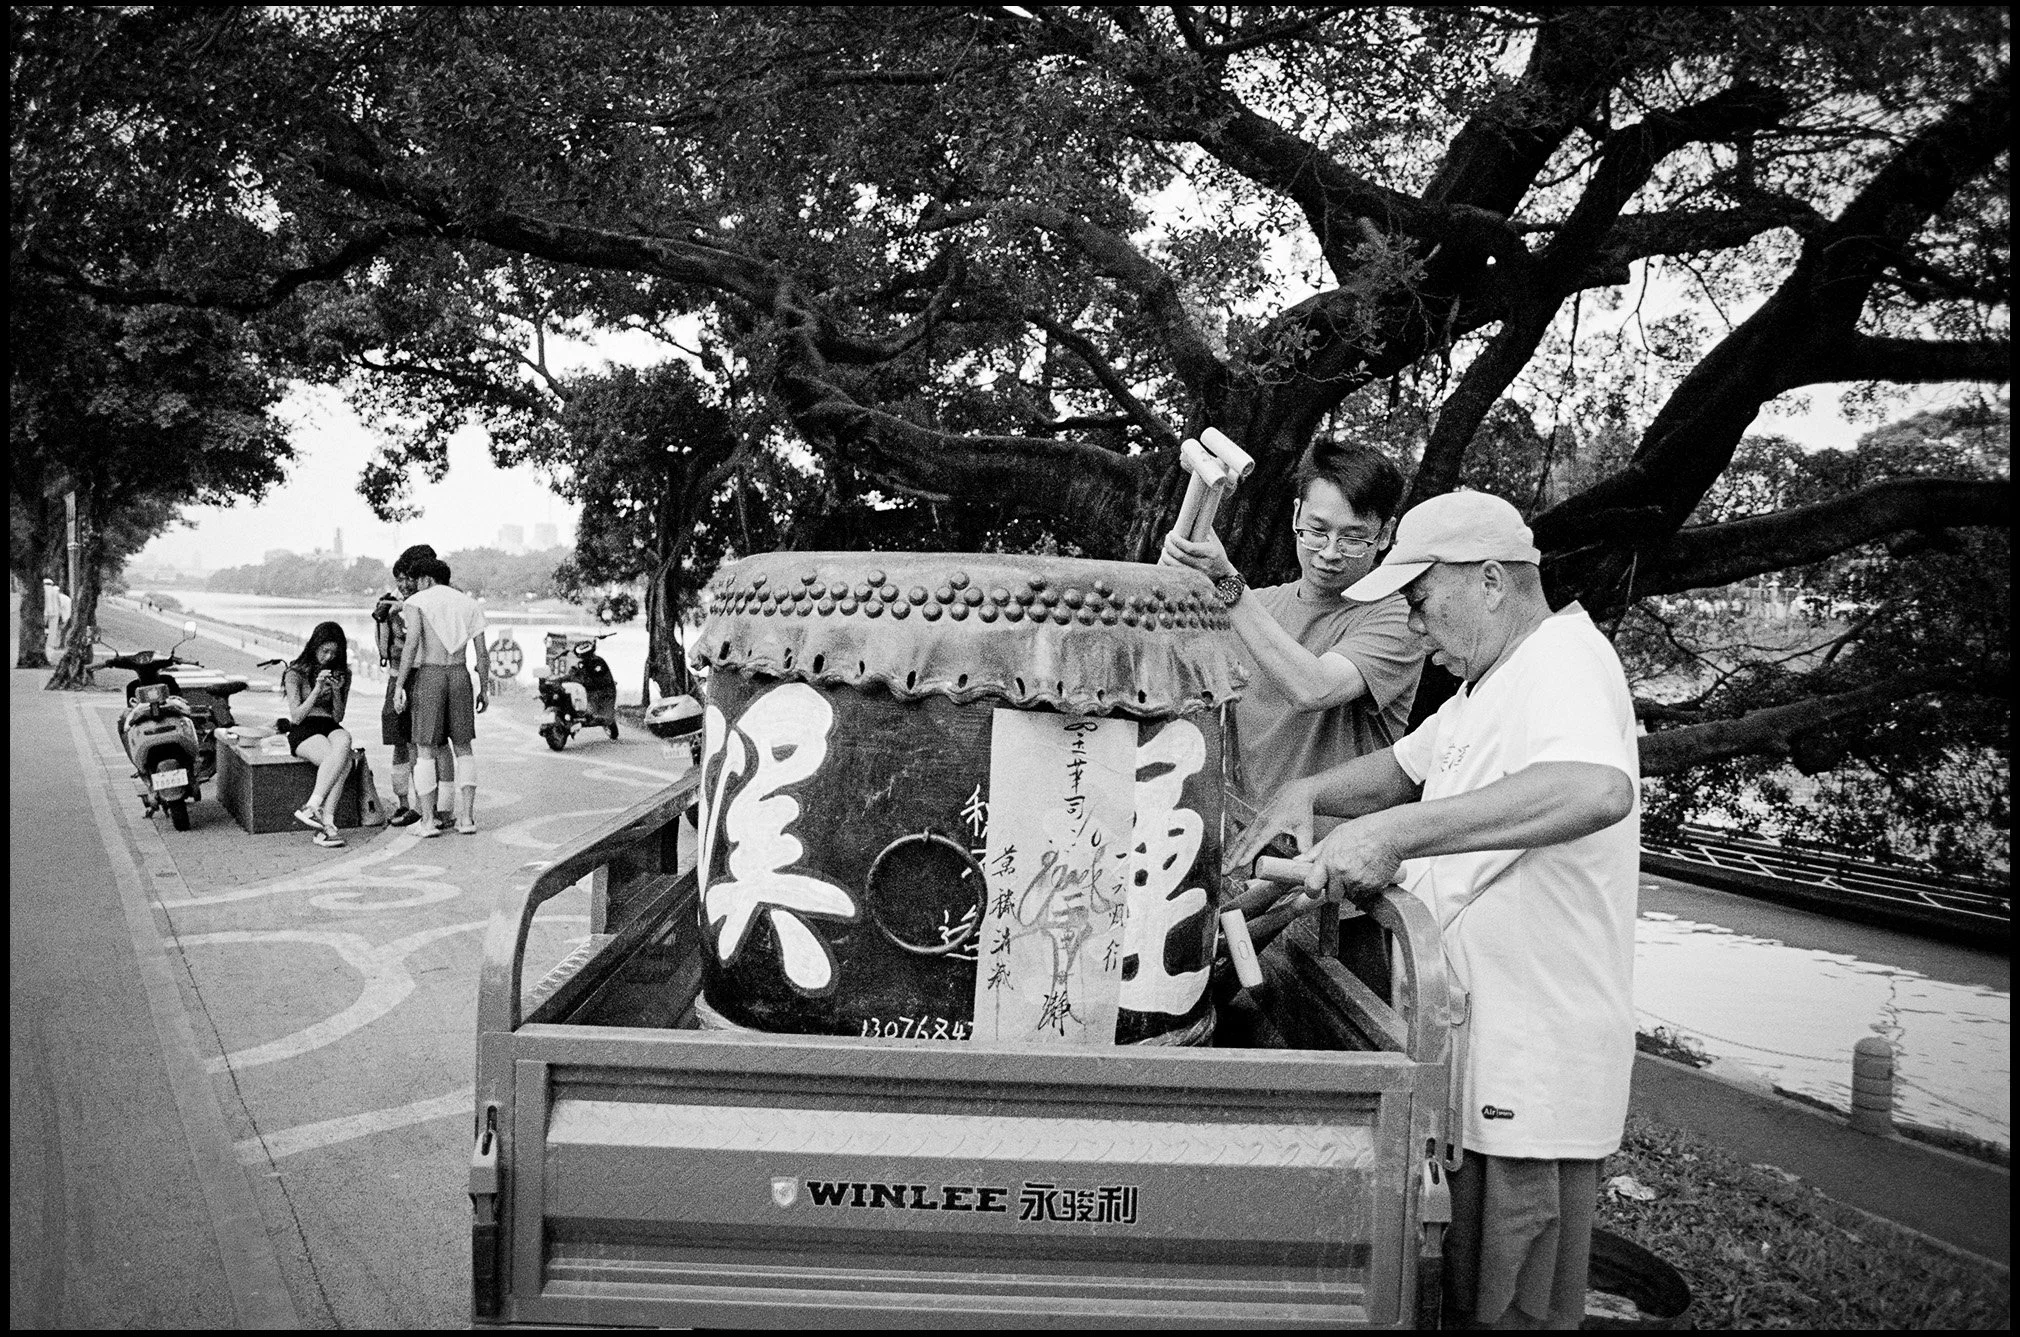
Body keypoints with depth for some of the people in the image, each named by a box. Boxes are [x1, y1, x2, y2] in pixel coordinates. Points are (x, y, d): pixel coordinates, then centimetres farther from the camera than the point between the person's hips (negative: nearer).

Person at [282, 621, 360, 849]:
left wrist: (337, 692, -6)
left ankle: (311, 807, -38)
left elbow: (338, 718, 12)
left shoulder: (342, 674, 13)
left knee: (344, 739, -36)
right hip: (303, 731, -4)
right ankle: (327, 823, -36)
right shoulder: (295, 673, 0)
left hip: (330, 727, 4)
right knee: (342, 762, -34)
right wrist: (317, 688, -16)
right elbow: (297, 716, -7)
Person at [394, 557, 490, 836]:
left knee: (426, 750, 3)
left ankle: (428, 820, 1)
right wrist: (484, 689, 13)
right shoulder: (469, 604, 11)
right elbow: (482, 652, 6)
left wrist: (399, 685, -12)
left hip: (427, 677, -3)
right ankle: (466, 817, 1)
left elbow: (412, 644, -14)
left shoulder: (417, 602, -1)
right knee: (463, 748, 9)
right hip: (459, 676, 3)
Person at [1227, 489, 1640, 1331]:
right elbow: (1405, 764, 26)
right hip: (1482, 1056, 10)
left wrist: (1392, 833, -40)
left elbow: (1597, 790, -38)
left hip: (1535, 1074, -10)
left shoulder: (1565, 661, -18)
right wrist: (1306, 795, 5)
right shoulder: (1489, 687, 17)